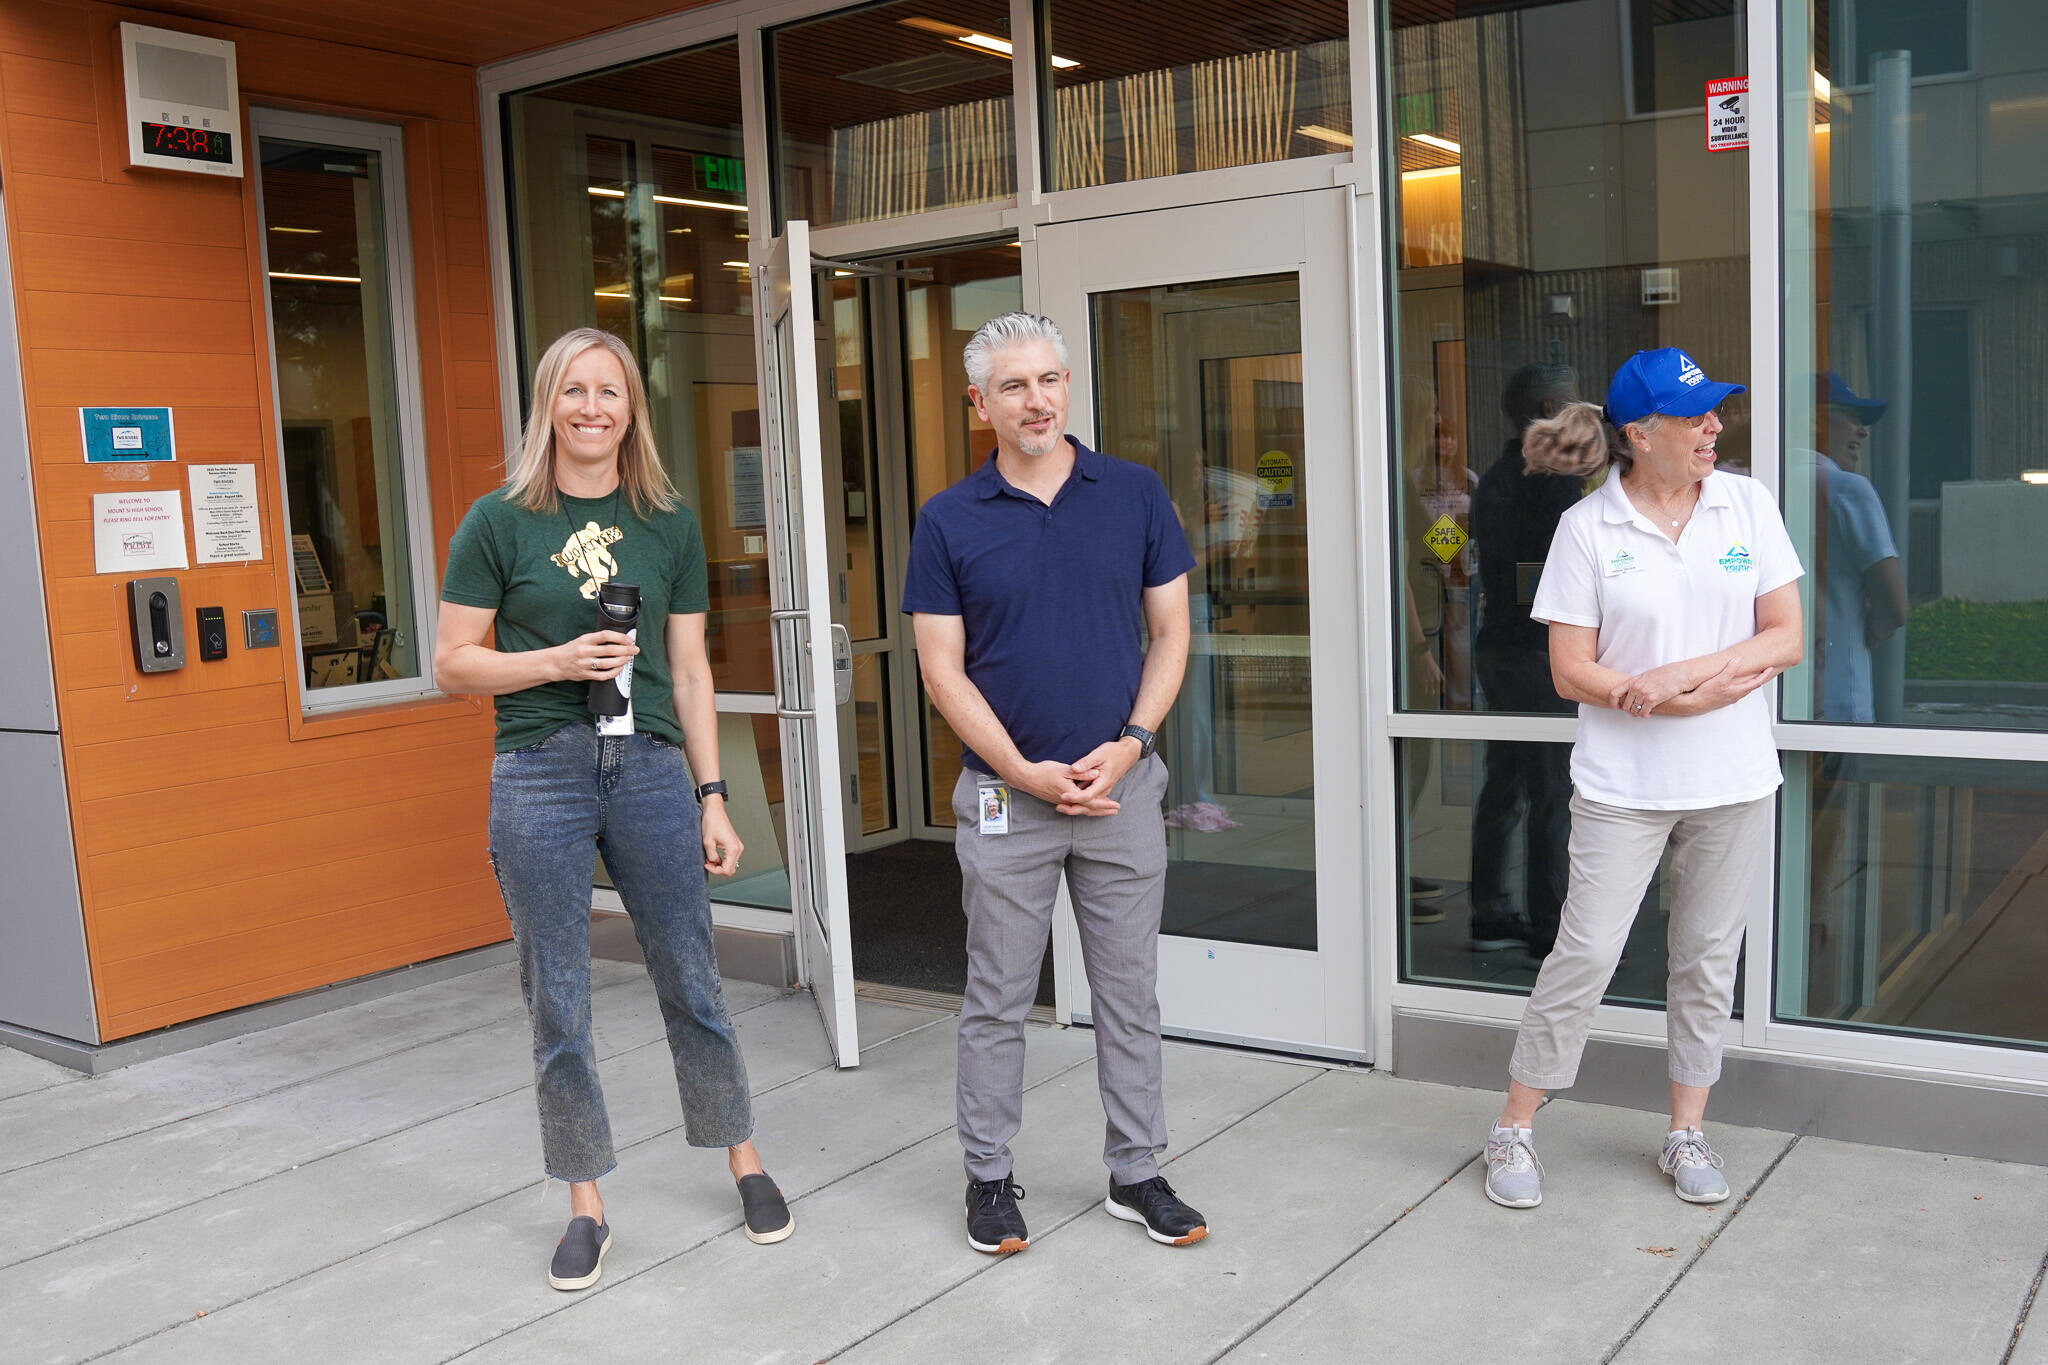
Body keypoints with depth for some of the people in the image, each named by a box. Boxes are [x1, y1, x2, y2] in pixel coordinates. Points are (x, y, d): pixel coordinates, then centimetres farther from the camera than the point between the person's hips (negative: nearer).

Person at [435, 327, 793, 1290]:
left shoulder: (669, 524, 7)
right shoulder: (499, 521, 0)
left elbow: (690, 671, 9)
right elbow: (452, 665, 0)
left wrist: (711, 797, 6)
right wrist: (557, 660, -15)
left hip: (651, 769, 2)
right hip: (539, 776, -1)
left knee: (692, 984, 10)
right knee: (557, 1005, 7)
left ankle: (745, 1164, 29)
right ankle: (586, 1208, 22)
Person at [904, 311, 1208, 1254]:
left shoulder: (1135, 495, 2)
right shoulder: (950, 521, -2)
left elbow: (1170, 633, 5)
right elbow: (943, 671, -3)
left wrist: (1130, 743, -9)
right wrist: (1026, 772, -12)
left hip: (1123, 786, 2)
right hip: (1004, 794, -1)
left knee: (1130, 992, 11)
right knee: (998, 1000, 9)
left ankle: (1135, 1172, 25)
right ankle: (989, 1176, 23)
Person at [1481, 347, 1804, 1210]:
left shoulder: (1746, 505, 2)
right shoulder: (1587, 528, -6)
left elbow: (1785, 638, 0)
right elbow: (1572, 672, -8)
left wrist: (1681, 674, -16)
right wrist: (1710, 693, -14)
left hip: (1734, 781, 3)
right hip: (1623, 784, -3)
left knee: (1708, 958, 11)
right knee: (1586, 953, -3)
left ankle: (1687, 1131, 27)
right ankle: (1514, 1129, 12)